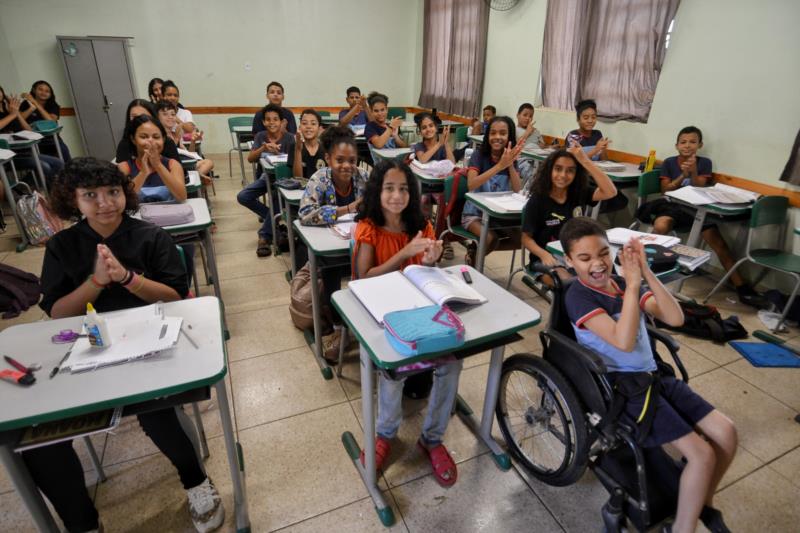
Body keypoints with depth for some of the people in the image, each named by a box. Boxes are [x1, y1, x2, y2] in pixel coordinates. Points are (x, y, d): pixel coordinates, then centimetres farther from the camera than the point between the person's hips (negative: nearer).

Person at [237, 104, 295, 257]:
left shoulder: (289, 138, -12)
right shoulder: (261, 136, 0)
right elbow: (250, 159, -13)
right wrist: (264, 148, -30)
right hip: (267, 175, 5)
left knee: (276, 197, -35)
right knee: (243, 197, -13)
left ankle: (264, 235, -20)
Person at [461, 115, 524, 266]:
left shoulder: (511, 158, 1)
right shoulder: (479, 155, -11)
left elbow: (518, 191, -10)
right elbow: (471, 185, -29)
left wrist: (510, 164, -24)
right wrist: (500, 165, -35)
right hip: (475, 213, -5)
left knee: (522, 238, -14)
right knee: (492, 239, -29)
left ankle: (476, 248, 5)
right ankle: (473, 259, 3)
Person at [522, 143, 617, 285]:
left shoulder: (580, 193, 2)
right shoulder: (537, 200, -8)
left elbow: (611, 192, -15)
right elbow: (526, 238, -7)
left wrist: (586, 161, -20)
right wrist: (544, 255, -27)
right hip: (548, 259, -4)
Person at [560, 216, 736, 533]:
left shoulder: (624, 284, 7)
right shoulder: (578, 296, -14)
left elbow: (676, 319, -5)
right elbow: (623, 342, -26)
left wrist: (646, 273, -14)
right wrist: (633, 285, -26)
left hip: (652, 376, 7)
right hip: (622, 387, -7)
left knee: (726, 433, 1)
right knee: (702, 454, -14)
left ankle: (704, 503, 26)